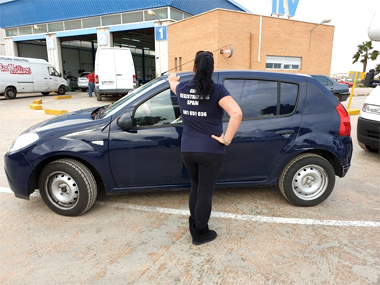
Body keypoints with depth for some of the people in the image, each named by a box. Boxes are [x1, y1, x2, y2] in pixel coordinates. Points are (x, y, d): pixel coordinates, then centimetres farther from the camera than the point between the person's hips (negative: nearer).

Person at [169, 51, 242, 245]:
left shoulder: (183, 89, 2)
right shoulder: (217, 90, -11)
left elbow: (172, 81, 27)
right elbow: (237, 114, -25)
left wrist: (173, 77, 50)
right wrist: (227, 139, -15)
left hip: (187, 150, 5)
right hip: (211, 151, -4)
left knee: (196, 188, 24)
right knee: (205, 193, 10)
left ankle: (193, 227, 38)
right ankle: (200, 234, 27)